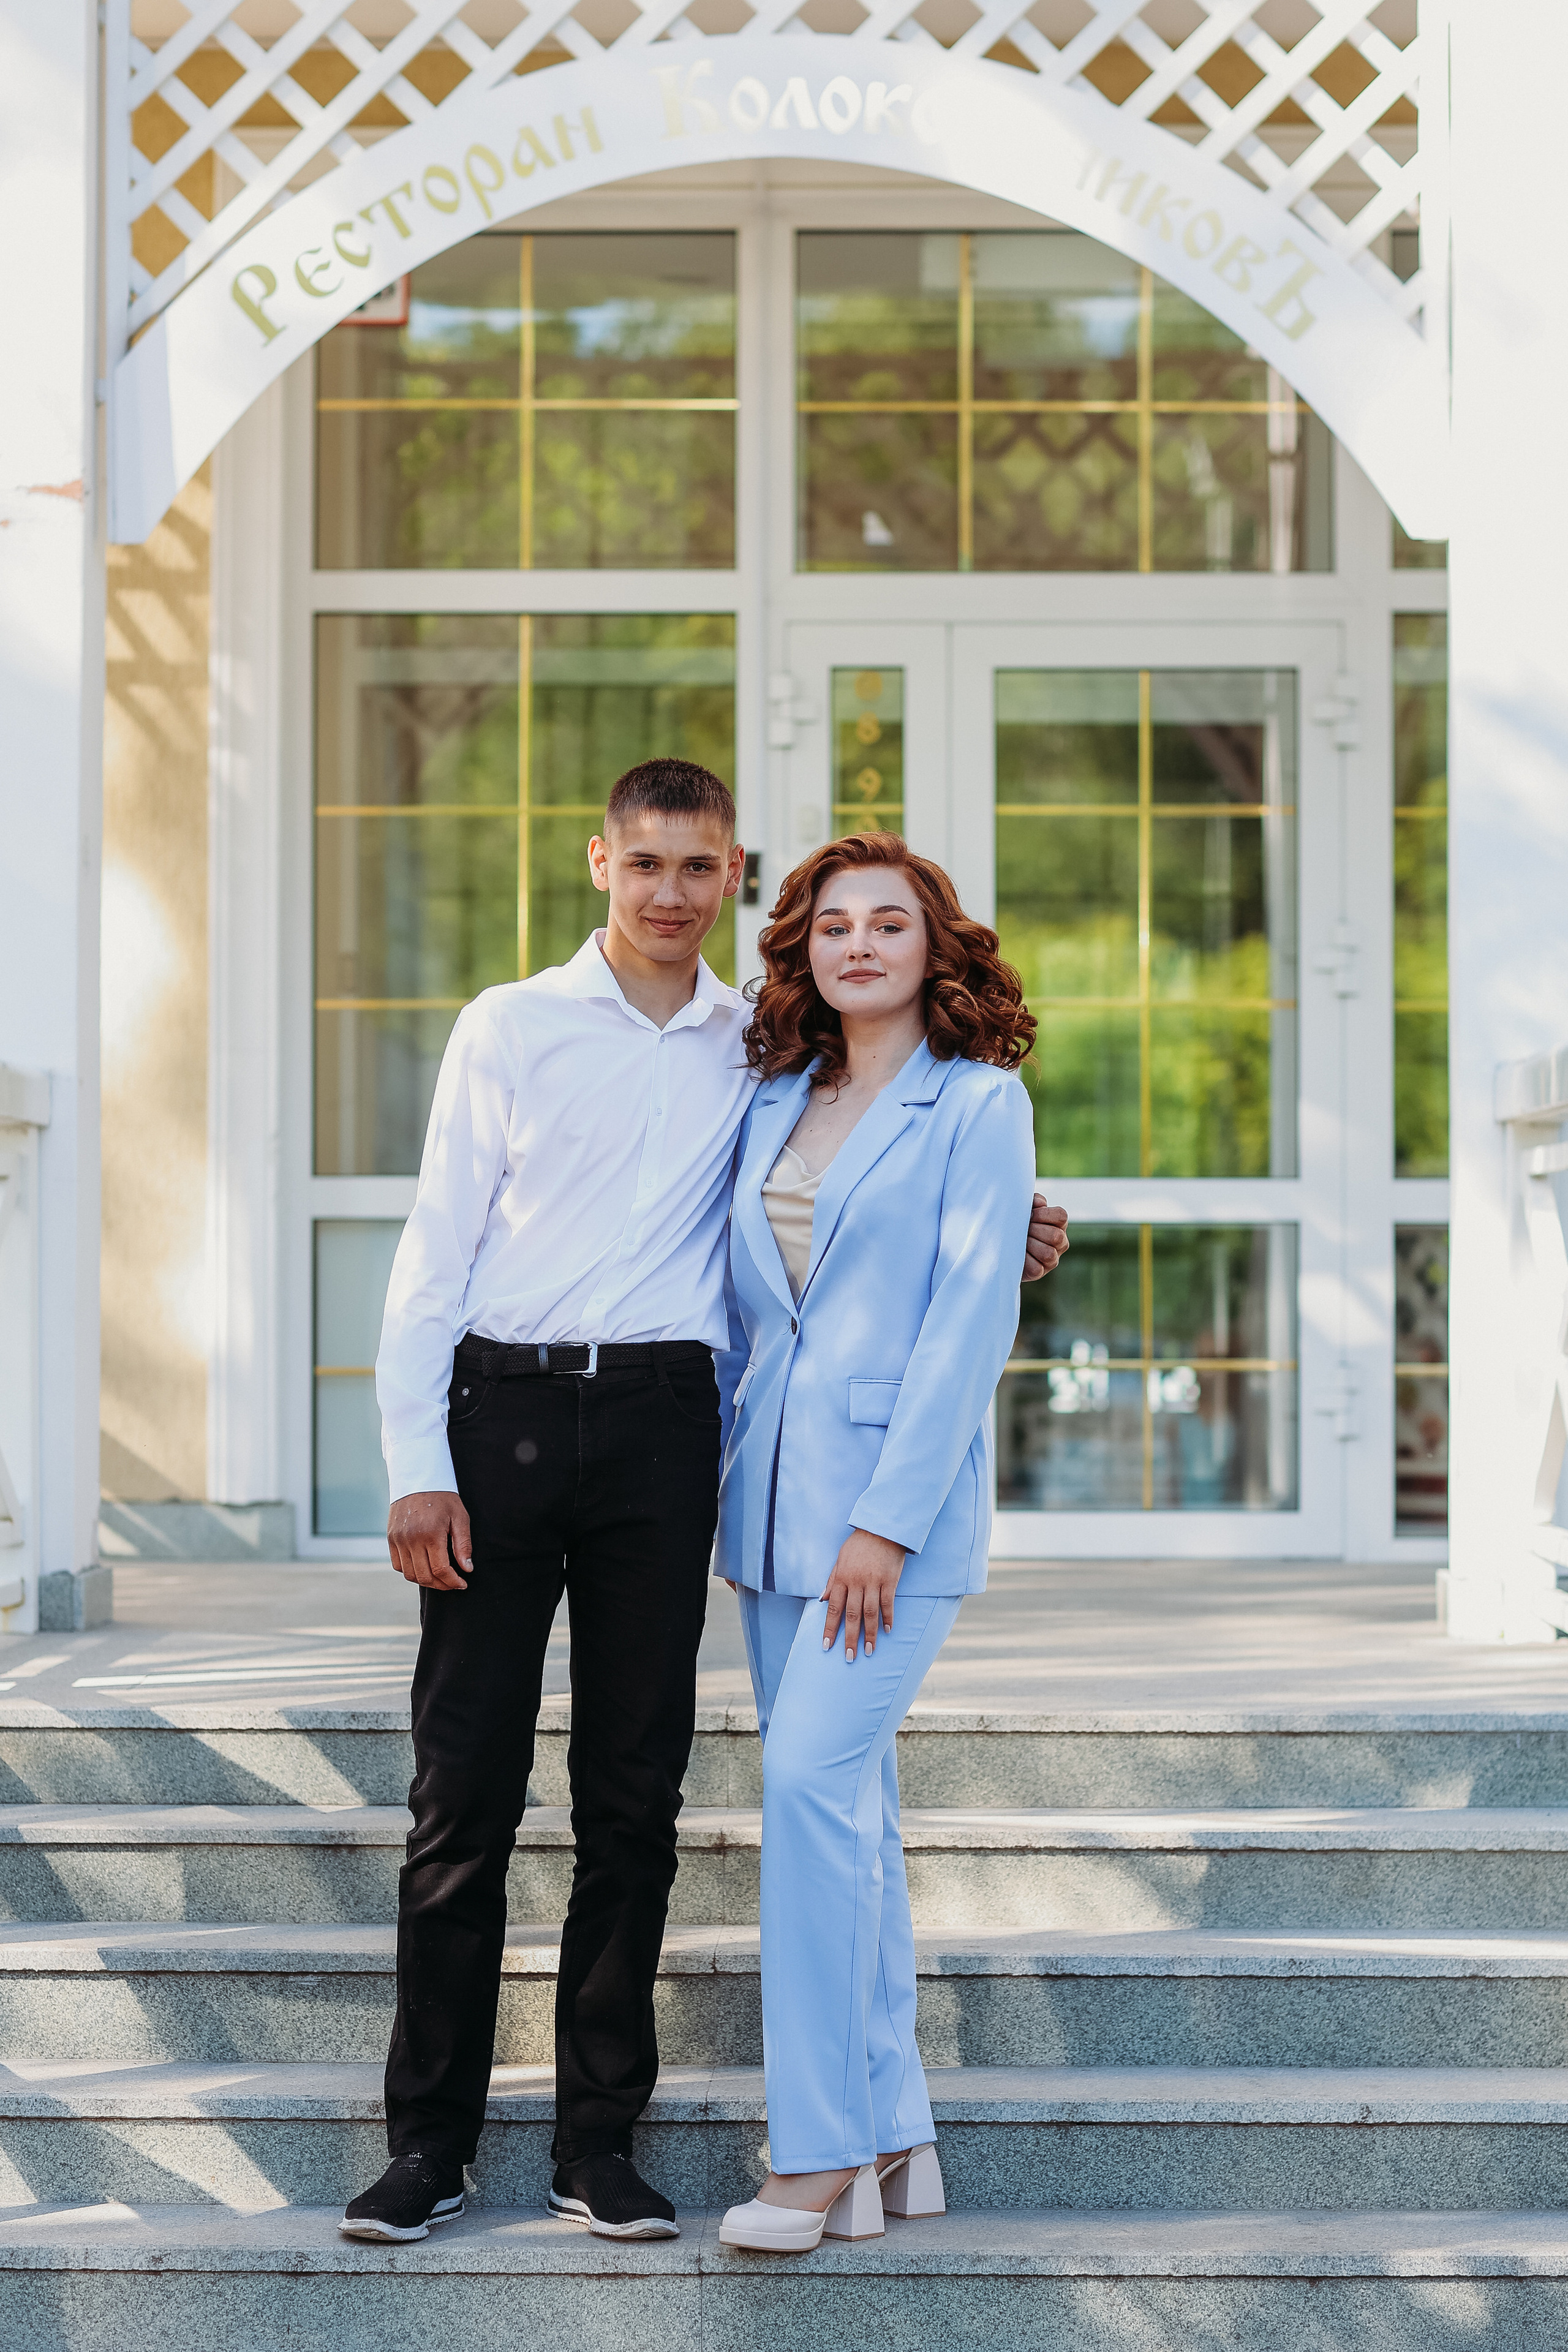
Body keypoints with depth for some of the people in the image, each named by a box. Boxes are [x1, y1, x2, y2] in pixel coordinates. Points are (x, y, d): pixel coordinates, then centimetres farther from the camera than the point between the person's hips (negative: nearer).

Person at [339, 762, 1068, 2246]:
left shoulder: (761, 1051, 13)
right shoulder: (511, 1027, 8)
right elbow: (436, 1246, 5)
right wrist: (417, 1461, -5)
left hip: (659, 1423, 2)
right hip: (502, 1411, -1)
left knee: (634, 1787, 3)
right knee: (465, 1780, -2)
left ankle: (600, 2143, 11)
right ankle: (428, 2140, 5)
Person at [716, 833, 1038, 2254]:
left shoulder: (979, 1104, -5)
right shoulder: (774, 1104, 13)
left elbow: (971, 1322, -11)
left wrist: (886, 1520, -16)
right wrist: (735, 1483, 9)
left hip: (899, 1496, -6)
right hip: (774, 1497, 6)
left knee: (813, 1780, -15)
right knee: (845, 1803, 8)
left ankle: (822, 2152, -11)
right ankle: (895, 2138, 15)